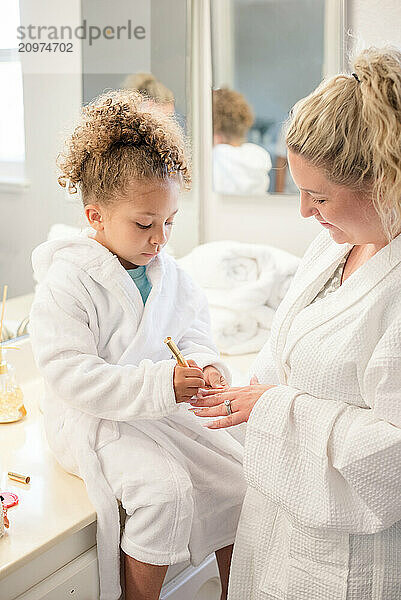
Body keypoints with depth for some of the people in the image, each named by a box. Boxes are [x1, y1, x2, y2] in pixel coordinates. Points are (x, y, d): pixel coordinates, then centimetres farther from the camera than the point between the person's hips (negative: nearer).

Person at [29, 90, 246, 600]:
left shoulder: (167, 273, 4)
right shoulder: (66, 282, -18)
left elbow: (190, 329, 14)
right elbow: (71, 376, -24)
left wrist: (204, 364, -11)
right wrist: (157, 385, -32)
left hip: (164, 407, 7)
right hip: (92, 422, -7)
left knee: (237, 474, 0)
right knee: (166, 487, -29)